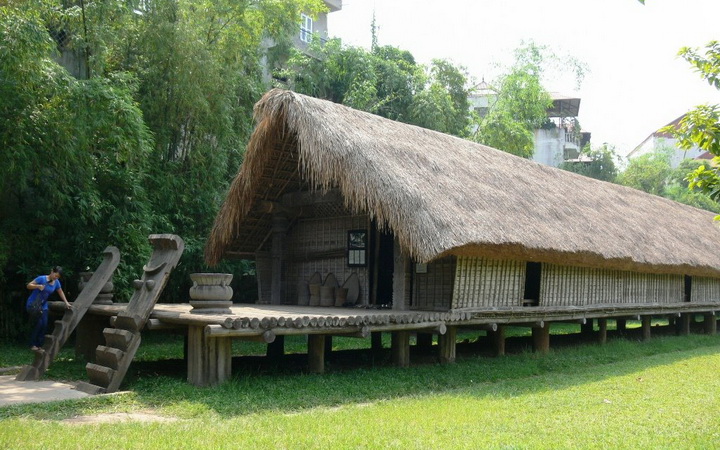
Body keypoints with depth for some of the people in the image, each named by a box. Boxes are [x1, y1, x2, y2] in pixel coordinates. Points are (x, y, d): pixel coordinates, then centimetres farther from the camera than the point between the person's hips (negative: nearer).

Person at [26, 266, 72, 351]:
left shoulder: (56, 282, -3)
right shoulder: (42, 279, -19)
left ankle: (39, 345, 5)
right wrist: (38, 286, -35)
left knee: (44, 325, -4)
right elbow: (28, 285, -18)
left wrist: (66, 303, 13)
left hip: (43, 306, 6)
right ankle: (32, 345, -6)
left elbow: (61, 292, 12)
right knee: (39, 323, -18)